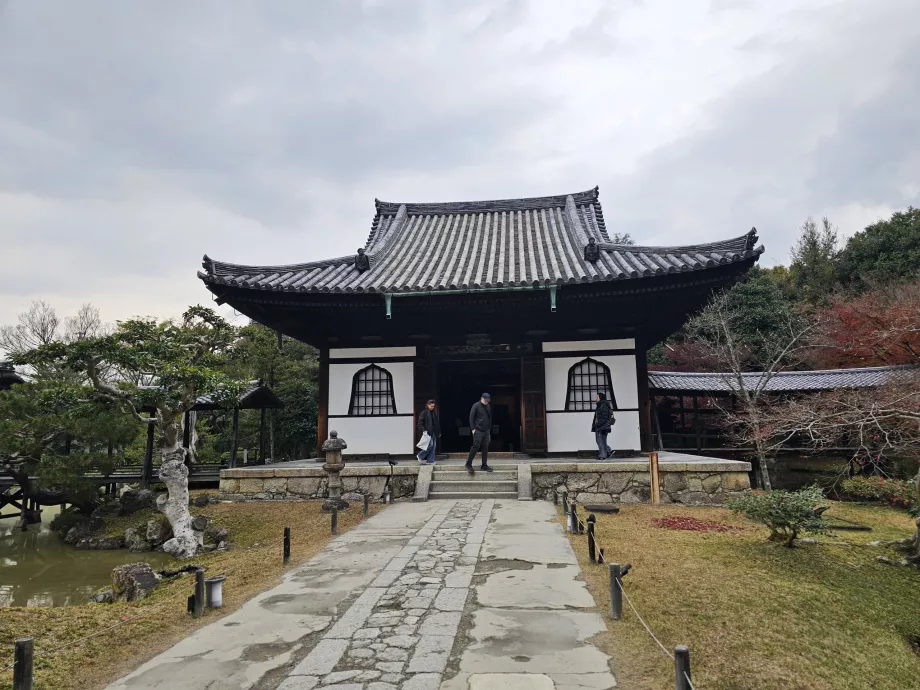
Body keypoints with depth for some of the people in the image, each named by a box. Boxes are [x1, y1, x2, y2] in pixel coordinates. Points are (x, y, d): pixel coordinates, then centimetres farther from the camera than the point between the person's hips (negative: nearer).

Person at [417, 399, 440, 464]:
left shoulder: (434, 413, 15)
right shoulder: (423, 413, -5)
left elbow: (437, 423, 19)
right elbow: (420, 423, -9)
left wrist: (439, 432, 16)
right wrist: (423, 430, -19)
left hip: (434, 432, 7)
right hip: (427, 432, -7)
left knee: (433, 446, 4)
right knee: (430, 445, -14)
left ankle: (430, 460, 9)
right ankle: (420, 456, 4)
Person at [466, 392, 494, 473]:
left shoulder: (488, 407, 13)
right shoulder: (476, 406, -5)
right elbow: (471, 418, -7)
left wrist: (489, 429, 15)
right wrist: (473, 429, -12)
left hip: (486, 431, 6)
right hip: (478, 431, -6)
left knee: (485, 448, 5)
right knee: (476, 447, -8)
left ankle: (484, 465, 11)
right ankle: (469, 464, 3)